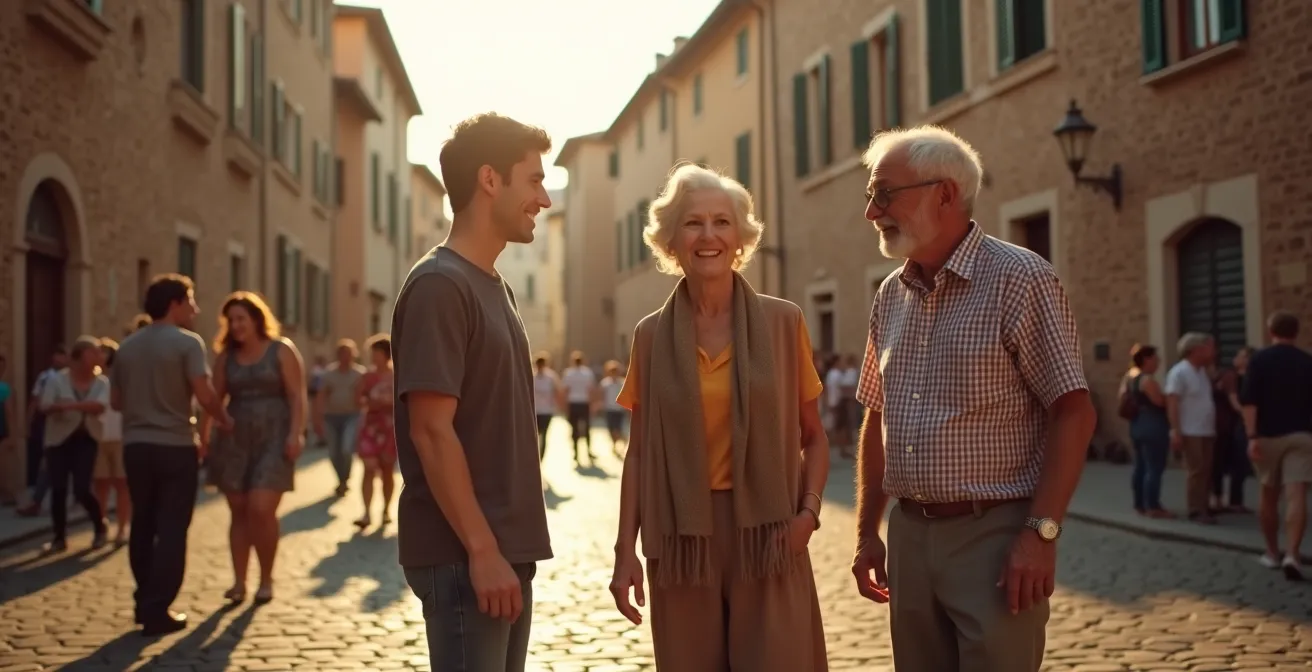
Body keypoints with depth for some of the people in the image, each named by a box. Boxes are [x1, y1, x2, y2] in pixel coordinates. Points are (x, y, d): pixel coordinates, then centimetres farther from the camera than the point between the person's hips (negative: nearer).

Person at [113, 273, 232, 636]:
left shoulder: (127, 346, 10)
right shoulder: (187, 342, -11)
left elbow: (116, 401, 15)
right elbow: (204, 394, -19)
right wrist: (226, 421, -3)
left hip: (136, 445, 6)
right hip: (175, 446, -6)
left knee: (143, 524, 15)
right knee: (171, 528, -1)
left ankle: (145, 601, 22)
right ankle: (158, 610, -1)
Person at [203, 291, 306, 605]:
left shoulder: (282, 350, 1)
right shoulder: (227, 357, 11)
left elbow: (297, 396, -5)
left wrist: (296, 434, -16)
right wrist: (203, 433, -5)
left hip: (273, 438, -4)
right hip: (235, 439, 4)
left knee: (261, 510, -13)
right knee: (239, 512, 4)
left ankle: (266, 579, 3)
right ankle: (239, 582, 10)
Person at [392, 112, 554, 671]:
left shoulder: (494, 286, 14)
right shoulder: (439, 285, -14)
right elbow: (432, 431, -19)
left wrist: (508, 548, 15)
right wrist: (482, 550, -20)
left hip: (506, 548, 9)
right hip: (464, 557, -9)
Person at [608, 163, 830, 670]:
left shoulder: (783, 322, 1)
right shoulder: (651, 335, 4)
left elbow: (813, 436, 7)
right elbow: (639, 452, 6)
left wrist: (809, 510, -9)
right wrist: (626, 549, 0)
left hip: (766, 537, -1)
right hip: (682, 540, 1)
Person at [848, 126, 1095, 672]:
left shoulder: (1019, 278, -9)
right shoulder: (890, 295, 10)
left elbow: (1073, 413, -12)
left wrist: (1041, 532, -18)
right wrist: (867, 531, 13)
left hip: (995, 535, -6)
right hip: (909, 536, 6)